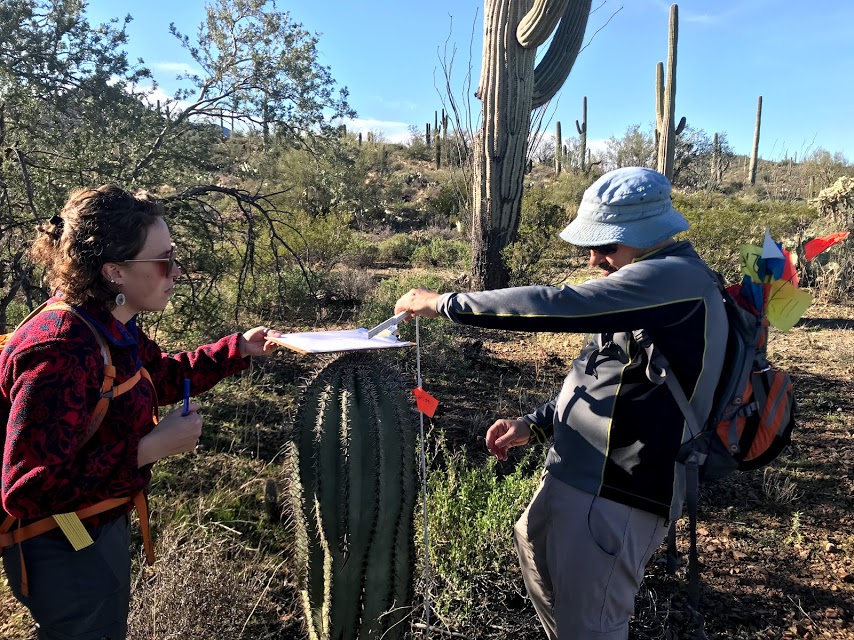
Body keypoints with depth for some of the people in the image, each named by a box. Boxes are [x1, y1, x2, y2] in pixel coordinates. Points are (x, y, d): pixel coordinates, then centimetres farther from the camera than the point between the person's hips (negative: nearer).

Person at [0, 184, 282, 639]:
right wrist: (150, 448, -33)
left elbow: (165, 375, 15)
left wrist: (239, 348, 9)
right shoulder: (59, 353, -33)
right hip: (65, 554, -9)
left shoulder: (113, 329, -4)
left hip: (104, 527, 9)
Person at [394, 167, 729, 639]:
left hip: (615, 494, -10)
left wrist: (445, 304, -20)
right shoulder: (653, 281, 13)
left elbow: (559, 306, -28)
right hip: (578, 474, 10)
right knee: (534, 551, 27)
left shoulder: (677, 277, -20)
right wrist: (536, 424, 10)